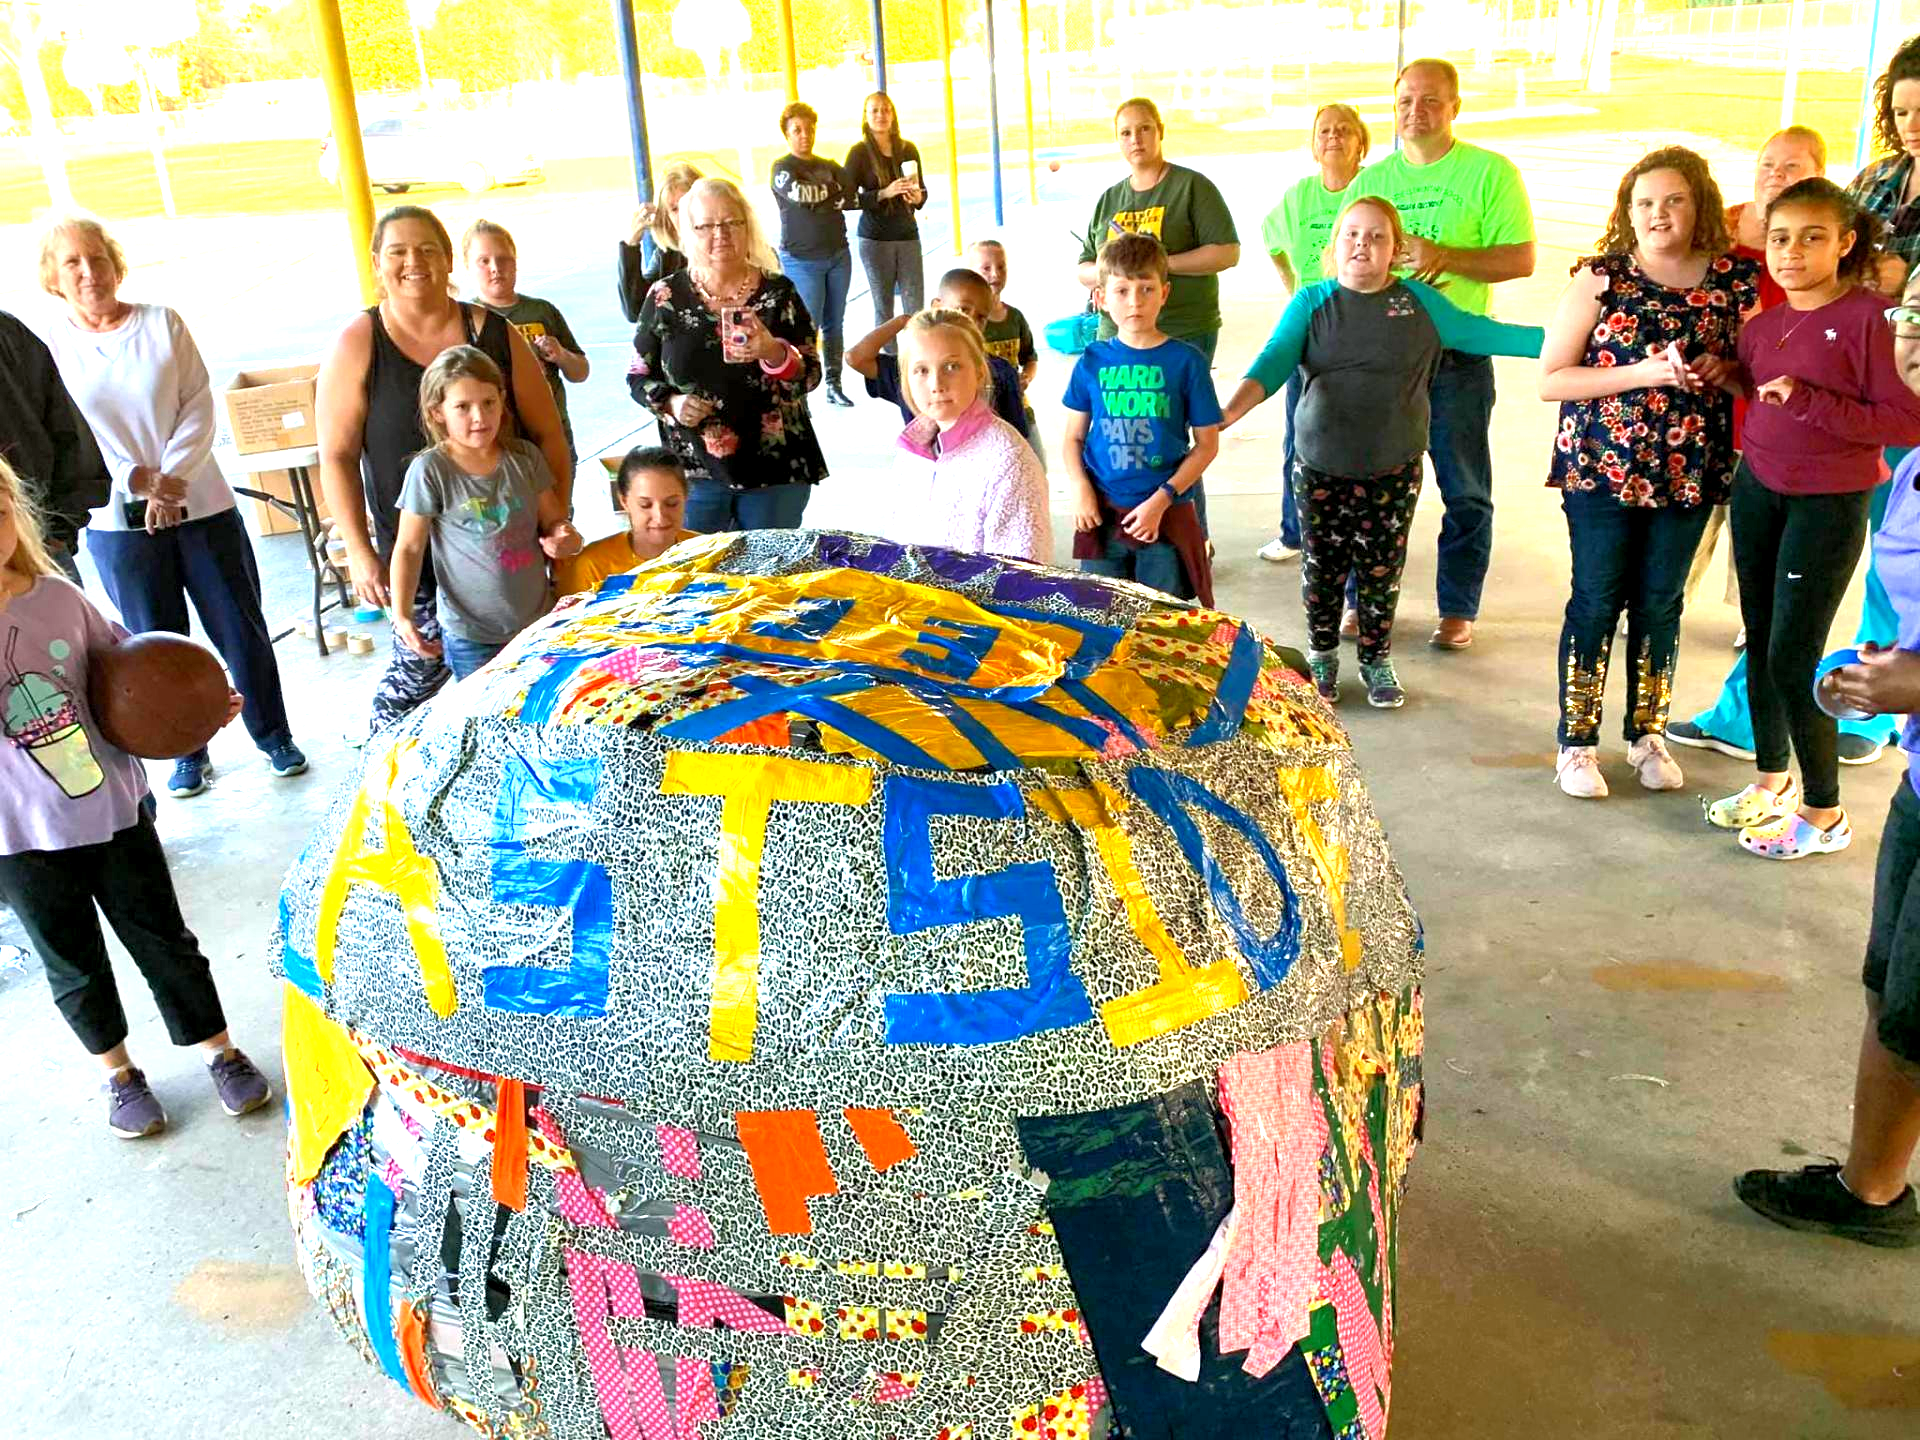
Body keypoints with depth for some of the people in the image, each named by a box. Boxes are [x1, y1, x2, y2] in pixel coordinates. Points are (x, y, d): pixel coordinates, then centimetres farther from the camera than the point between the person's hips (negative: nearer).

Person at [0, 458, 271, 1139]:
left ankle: (220, 1051, 33)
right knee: (76, 968, 18)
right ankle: (118, 1074, 40)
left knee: (164, 942, 15)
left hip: (114, 808, 1)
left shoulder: (58, 596, -8)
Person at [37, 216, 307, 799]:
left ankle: (274, 736, 23)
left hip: (201, 505, 0)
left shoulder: (162, 323, 0)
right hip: (118, 522, 0)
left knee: (241, 629, 6)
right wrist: (138, 482, -16)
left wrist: (172, 479, -15)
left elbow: (199, 407, -4)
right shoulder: (46, 347, -2)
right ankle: (189, 753, 23)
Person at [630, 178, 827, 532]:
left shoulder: (778, 292, 0)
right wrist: (671, 402, -12)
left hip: (775, 472, 0)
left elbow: (811, 375, -3)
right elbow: (639, 377, 7)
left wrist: (773, 352, -21)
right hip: (693, 473, 0)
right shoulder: (665, 298, 0)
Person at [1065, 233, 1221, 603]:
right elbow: (1074, 436, 9)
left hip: (1168, 516, -2)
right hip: (1102, 515, 2)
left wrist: (1162, 500, -11)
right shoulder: (1092, 361, 2)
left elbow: (1207, 444, -2)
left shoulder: (1186, 361, -4)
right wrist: (1079, 486, -9)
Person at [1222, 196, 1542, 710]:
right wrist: (1233, 410, -30)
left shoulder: (1419, 302, 4)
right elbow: (1274, 361, -11)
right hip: (1321, 468, 0)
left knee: (1381, 571, 7)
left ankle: (1377, 660, 27)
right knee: (1322, 569, 8)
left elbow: (1485, 334, 10)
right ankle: (1322, 656, 29)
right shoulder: (1311, 302, 1)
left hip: (1394, 470, 1)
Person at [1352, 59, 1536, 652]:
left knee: (1465, 491, 5)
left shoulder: (1491, 172, -2)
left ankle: (1458, 608, 17)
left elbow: (1520, 260, -7)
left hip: (1458, 354, -3)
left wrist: (1443, 256, -19)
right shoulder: (1371, 179, 11)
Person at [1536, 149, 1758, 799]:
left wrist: (1723, 371, -9)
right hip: (1601, 468, -2)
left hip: (1689, 472, 3)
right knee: (1596, 602, 4)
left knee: (1660, 605, 12)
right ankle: (1577, 742, 16)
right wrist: (1641, 373, -19)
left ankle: (1647, 734, 28)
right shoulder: (1600, 277, -6)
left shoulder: (1737, 280, 2)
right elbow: (1550, 379, -9)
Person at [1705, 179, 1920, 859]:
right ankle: (1771, 781, 32)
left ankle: (1824, 814, 12)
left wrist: (1809, 402, -24)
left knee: (1791, 659, -4)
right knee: (1759, 645, 14)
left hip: (1828, 504, -6)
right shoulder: (1761, 325, 4)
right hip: (1758, 490, 7)